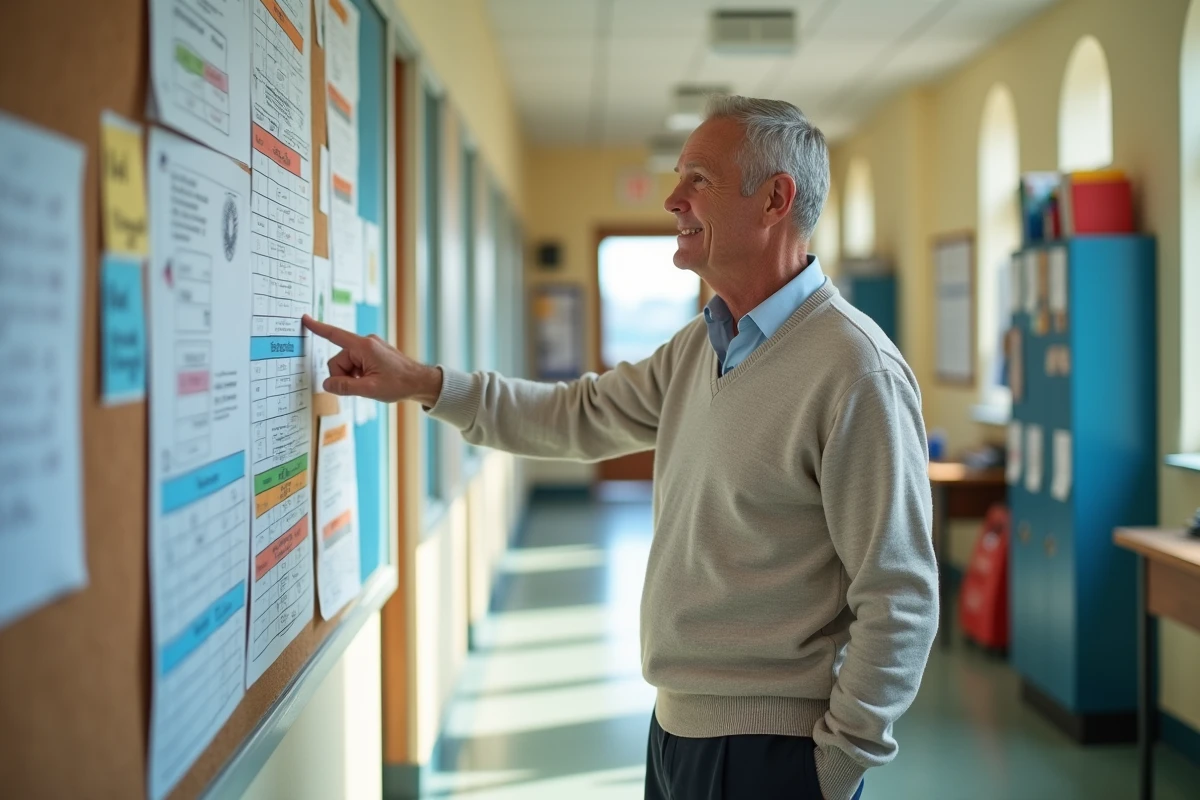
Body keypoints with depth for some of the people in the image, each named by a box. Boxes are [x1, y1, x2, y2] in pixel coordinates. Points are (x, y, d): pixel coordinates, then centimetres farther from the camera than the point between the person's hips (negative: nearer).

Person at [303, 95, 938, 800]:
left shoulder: (858, 370, -20)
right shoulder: (701, 344, 8)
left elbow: (900, 601, -20)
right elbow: (580, 416, 16)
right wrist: (419, 382, 9)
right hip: (676, 725, 8)